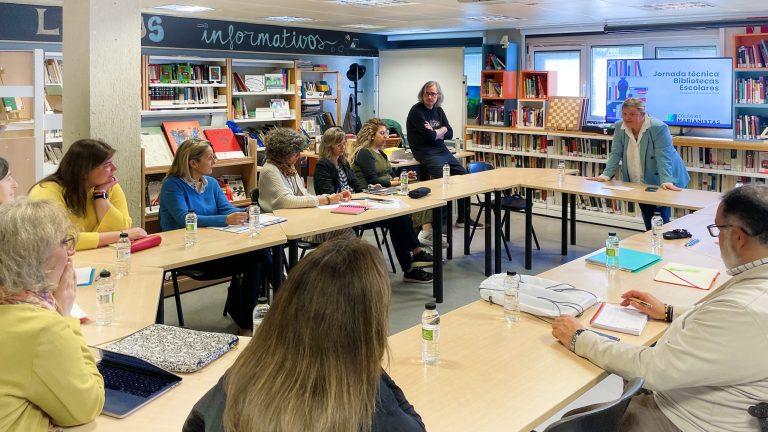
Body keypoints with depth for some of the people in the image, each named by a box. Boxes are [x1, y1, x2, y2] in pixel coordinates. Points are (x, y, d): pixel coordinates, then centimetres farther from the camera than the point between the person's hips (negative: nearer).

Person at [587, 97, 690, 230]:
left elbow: (663, 158, -26)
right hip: (639, 184, 5)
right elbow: (616, 154, -3)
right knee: (648, 223, 11)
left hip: (660, 184, -5)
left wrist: (666, 182, -35)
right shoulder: (619, 127, -4)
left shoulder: (659, 128, -21)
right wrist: (606, 175, -13)